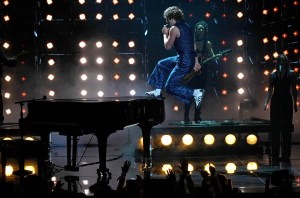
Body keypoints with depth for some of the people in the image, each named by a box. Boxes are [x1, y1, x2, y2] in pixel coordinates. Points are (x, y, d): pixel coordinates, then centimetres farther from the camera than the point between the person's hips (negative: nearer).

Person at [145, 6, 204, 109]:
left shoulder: (174, 29, -14)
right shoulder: (186, 27, 12)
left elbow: (167, 46, -8)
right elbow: (193, 46, 14)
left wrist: (165, 34, 8)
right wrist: (196, 62, 16)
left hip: (184, 63, -10)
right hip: (190, 59, 10)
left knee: (170, 87, -2)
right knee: (161, 65, 24)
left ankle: (196, 93, -10)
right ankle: (157, 91, 31)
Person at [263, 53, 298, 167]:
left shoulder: (291, 73, 5)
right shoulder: (273, 75, 9)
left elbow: (294, 90, 4)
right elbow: (270, 90, 9)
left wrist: (295, 104, 0)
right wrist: (266, 102, -1)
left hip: (287, 102, -1)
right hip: (275, 102, 1)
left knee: (286, 129, 1)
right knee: (275, 129, 1)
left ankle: (286, 156, 6)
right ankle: (275, 156, 6)